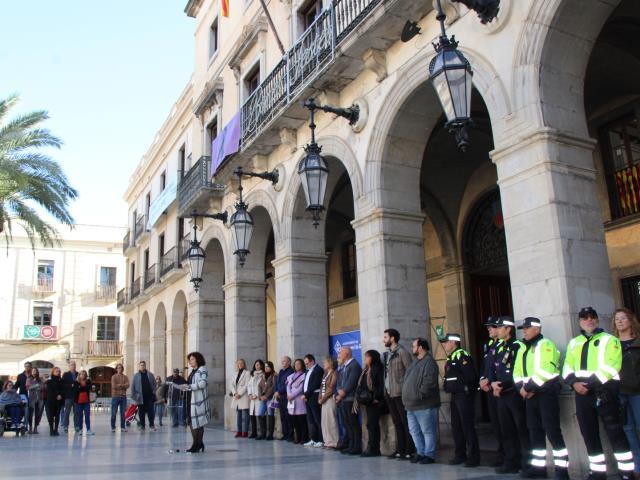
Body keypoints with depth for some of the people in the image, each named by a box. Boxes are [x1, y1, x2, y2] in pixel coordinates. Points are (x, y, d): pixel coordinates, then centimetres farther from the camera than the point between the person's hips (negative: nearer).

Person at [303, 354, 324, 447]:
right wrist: (305, 395, 3)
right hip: (308, 398, 9)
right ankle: (313, 439, 15)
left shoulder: (318, 370, -8)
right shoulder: (308, 371, 18)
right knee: (310, 420, 9)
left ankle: (321, 440, -2)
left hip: (314, 398, -8)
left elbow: (315, 385, -15)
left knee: (317, 420, -6)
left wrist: (306, 394, -13)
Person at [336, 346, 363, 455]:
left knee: (353, 424, -6)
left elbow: (350, 383, -16)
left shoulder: (354, 365, -9)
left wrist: (342, 394, -10)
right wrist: (339, 391, -1)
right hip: (341, 400, 9)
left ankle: (357, 447, -2)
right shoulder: (343, 367, 19)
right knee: (347, 425, 11)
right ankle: (350, 446, 17)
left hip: (349, 400, -9)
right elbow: (339, 382, 17)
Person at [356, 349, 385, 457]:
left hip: (374, 401, -8)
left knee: (372, 424, -7)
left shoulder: (378, 369, -8)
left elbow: (380, 385, -14)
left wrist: (376, 398, -17)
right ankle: (372, 448, 13)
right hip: (367, 402, 8)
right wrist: (360, 398, 10)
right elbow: (362, 385, 17)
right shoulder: (366, 370, 17)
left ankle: (373, 449, -3)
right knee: (370, 425, 9)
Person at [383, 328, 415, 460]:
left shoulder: (402, 352, -9)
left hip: (400, 393, -8)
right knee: (397, 423, 13)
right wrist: (385, 390, 10)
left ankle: (409, 451, 3)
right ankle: (400, 450, 19)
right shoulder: (387, 353, 14)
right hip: (389, 393, 8)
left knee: (406, 423, -1)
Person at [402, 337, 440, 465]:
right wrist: (406, 398, 16)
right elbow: (408, 381, 24)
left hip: (424, 406, -10)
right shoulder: (416, 362, 19)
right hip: (411, 405, 10)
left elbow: (429, 383, -22)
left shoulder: (429, 362, -13)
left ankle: (429, 455, 7)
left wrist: (419, 395, -22)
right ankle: (420, 452, 24)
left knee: (428, 431, -1)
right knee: (414, 431, 14)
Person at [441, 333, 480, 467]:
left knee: (467, 426, -5)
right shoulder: (450, 358, 15)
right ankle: (460, 455, 24)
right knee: (456, 426, 14)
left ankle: (474, 457, 4)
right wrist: (447, 386, 5)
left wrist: (458, 383, -12)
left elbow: (470, 376, -22)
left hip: (465, 395, -10)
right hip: (455, 396, 10)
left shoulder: (462, 356, -15)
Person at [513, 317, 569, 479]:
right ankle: (538, 466, 18)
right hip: (530, 395, 8)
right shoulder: (522, 349, 17)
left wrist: (527, 387, -15)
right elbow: (517, 371, 13)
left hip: (546, 393, -8)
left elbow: (545, 371, -19)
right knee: (535, 431, 11)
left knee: (552, 430, -8)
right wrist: (522, 388, -6)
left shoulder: (545, 345, -8)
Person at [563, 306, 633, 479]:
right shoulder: (573, 343, 17)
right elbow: (567, 367, 11)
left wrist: (590, 383, -18)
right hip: (582, 394, 5)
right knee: (589, 434, 8)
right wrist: (574, 382, -9)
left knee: (615, 432, -5)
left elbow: (611, 366, -11)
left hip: (604, 391, -5)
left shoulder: (610, 340, 2)